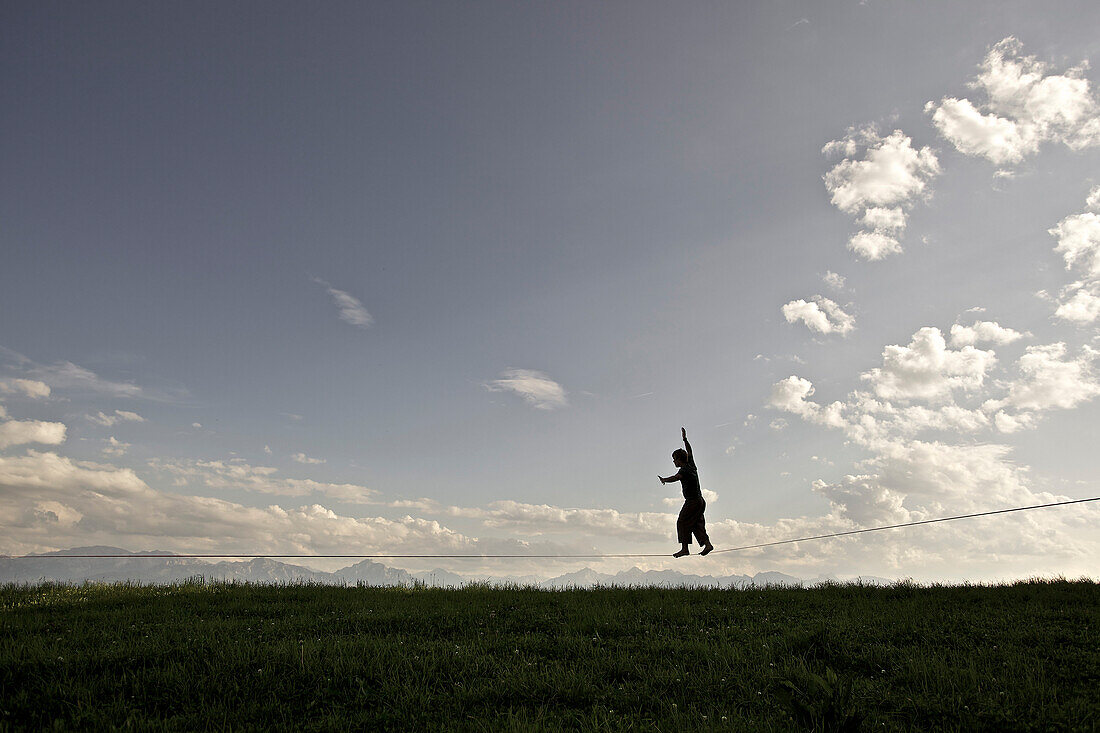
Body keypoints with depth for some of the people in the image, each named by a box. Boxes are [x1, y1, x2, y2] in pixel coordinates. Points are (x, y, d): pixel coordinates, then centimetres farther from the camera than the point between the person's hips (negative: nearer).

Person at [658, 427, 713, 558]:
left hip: (692, 501, -9)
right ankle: (707, 544, -3)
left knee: (682, 522, -7)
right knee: (697, 524, 9)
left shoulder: (684, 470, -11)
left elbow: (676, 477, -32)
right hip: (700, 501, 9)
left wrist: (665, 480, -45)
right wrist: (685, 439, 37)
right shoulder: (691, 466, 13)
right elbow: (689, 452, 29)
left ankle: (684, 548, -10)